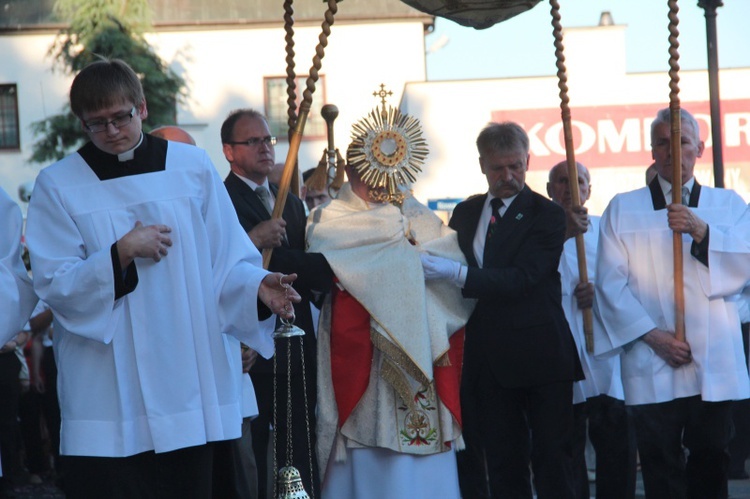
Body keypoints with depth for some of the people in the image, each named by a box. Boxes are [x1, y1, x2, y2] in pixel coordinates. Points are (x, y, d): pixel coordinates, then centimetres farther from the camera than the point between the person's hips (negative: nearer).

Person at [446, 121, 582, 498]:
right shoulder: (465, 213, 13)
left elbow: (521, 279, -19)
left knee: (551, 458, -3)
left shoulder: (547, 214, -6)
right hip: (490, 359, 5)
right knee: (503, 465, 7)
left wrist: (457, 274, -28)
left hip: (539, 354, -5)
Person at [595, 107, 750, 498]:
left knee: (711, 460, 3)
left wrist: (701, 231, -19)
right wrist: (652, 335, -10)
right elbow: (610, 282, 1)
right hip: (652, 363, -1)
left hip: (714, 362, 1)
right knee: (661, 466, -2)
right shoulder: (622, 209, 10)